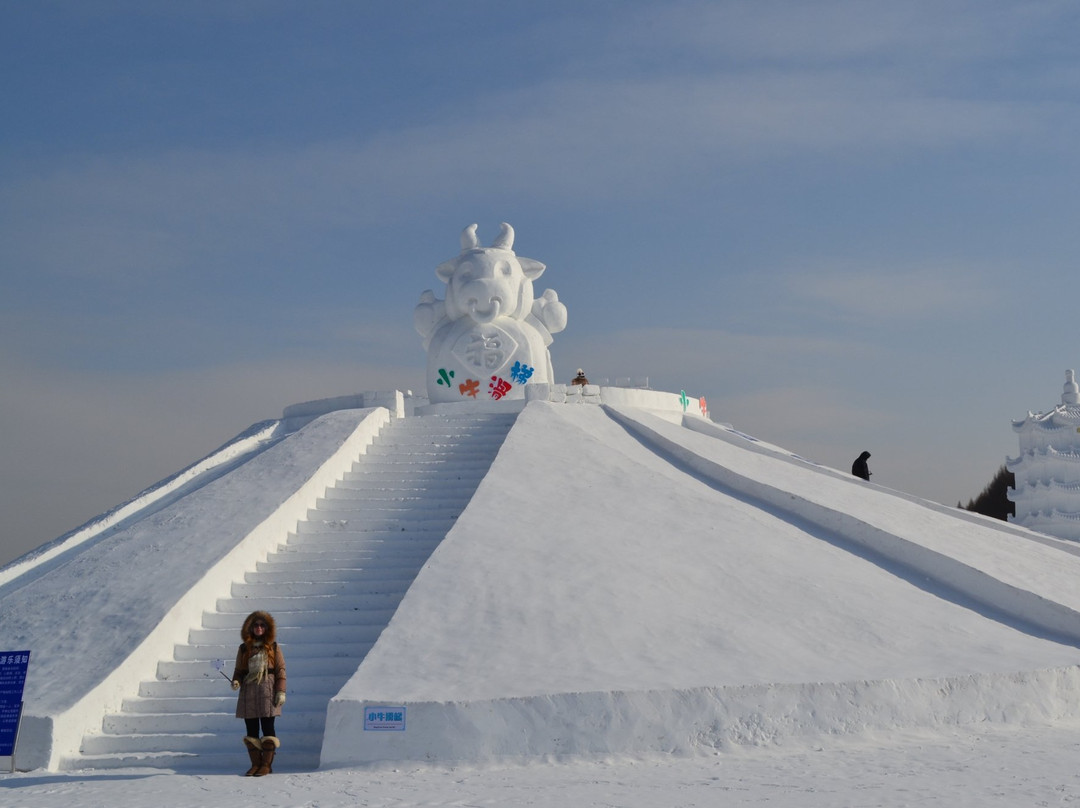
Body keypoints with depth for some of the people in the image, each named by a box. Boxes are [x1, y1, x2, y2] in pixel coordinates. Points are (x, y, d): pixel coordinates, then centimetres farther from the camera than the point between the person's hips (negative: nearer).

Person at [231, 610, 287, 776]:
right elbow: (239, 670, 13)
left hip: (267, 691, -3)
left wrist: (281, 691, -6)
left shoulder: (273, 647, 4)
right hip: (248, 691, 3)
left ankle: (267, 764, 1)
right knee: (252, 730, 4)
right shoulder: (244, 649, 10)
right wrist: (236, 681, -8)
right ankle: (255, 764, 9)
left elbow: (280, 670, 2)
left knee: (267, 728, -3)